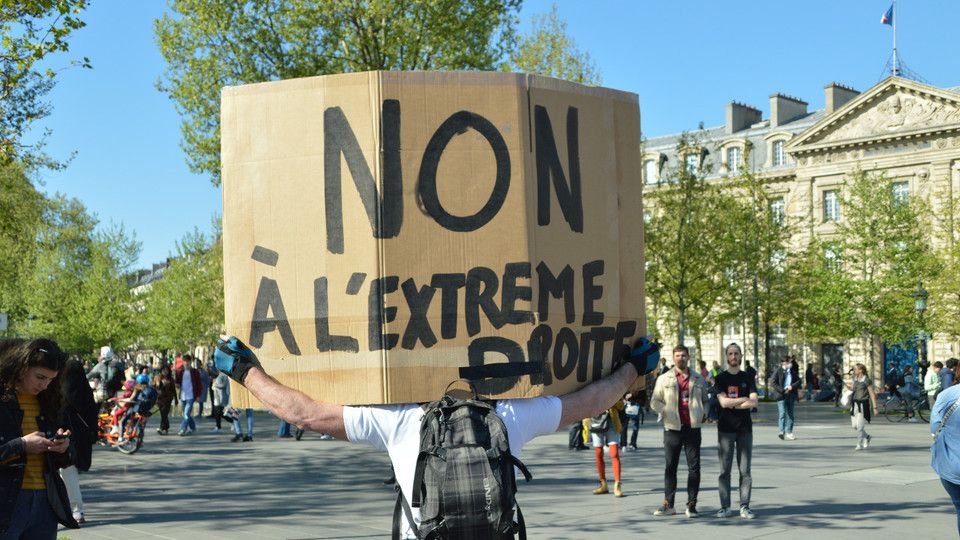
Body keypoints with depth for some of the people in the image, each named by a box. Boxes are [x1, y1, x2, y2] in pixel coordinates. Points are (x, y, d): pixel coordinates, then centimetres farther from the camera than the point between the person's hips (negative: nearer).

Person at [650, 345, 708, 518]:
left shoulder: (698, 379, 11)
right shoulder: (664, 379, 5)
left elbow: (705, 400, 21)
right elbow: (654, 401, 6)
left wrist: (704, 413, 2)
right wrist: (665, 411, -12)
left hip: (692, 428, 1)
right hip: (672, 428, -1)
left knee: (694, 467, 0)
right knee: (670, 467, 4)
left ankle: (691, 504, 7)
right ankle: (668, 504, 10)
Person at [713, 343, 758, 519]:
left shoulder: (748, 378, 9)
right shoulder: (721, 378, 4)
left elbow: (753, 402, -4)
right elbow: (723, 402, -9)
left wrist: (732, 404, -9)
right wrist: (744, 399, -4)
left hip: (744, 428, 1)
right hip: (725, 429, -1)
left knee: (745, 470, 1)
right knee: (725, 470, -1)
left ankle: (744, 507, 5)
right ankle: (725, 507, 4)